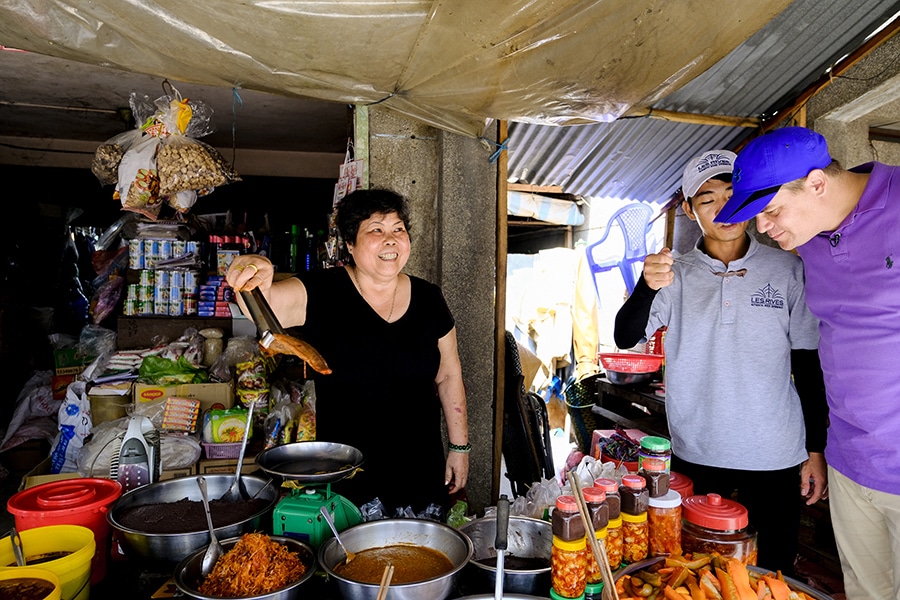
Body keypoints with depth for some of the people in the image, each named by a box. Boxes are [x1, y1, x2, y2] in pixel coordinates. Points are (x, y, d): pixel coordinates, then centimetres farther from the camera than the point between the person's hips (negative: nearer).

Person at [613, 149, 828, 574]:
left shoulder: (786, 270, 0)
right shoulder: (676, 275, -1)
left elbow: (809, 363, 5)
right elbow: (624, 338, -12)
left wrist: (816, 448, 4)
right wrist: (647, 287, -32)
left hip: (774, 459, 0)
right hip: (695, 456, 0)